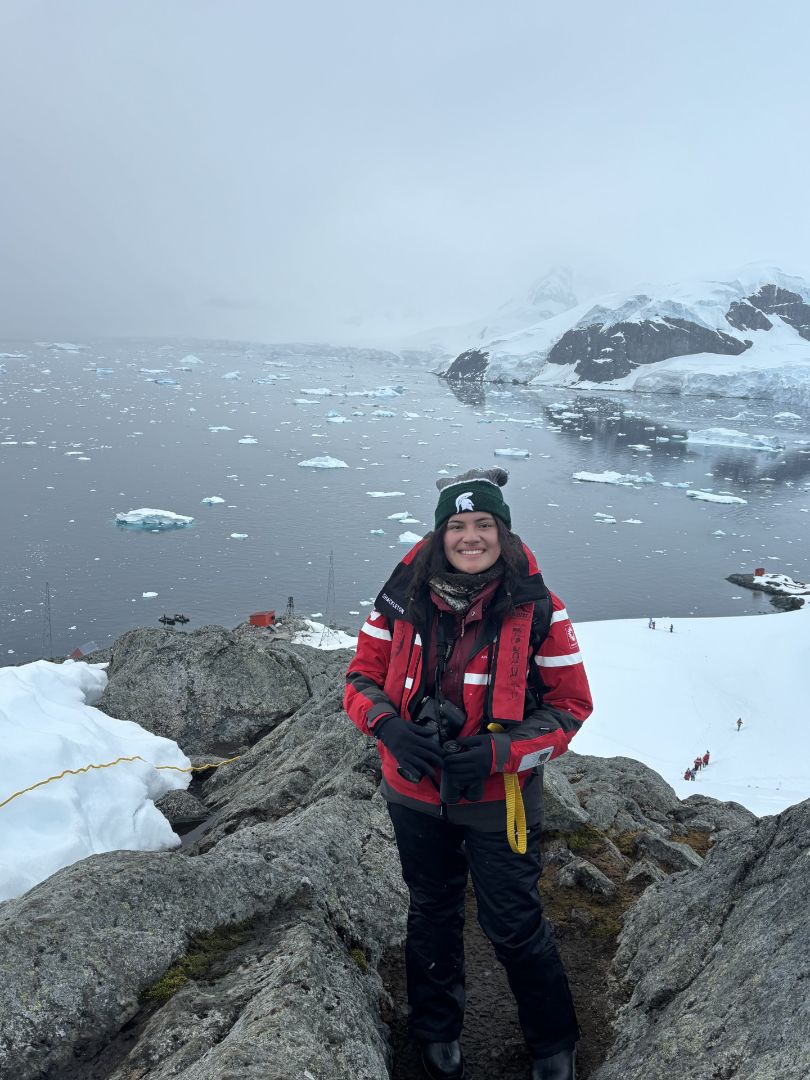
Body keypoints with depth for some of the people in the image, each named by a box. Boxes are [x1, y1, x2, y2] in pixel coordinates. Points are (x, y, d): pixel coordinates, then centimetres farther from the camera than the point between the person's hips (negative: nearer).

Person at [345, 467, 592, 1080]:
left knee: (514, 926, 12)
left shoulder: (537, 608, -16)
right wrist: (390, 725, -22)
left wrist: (498, 751, -23)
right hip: (415, 795, 3)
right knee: (432, 914, 23)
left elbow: (571, 705, -10)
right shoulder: (404, 597, -11)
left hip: (497, 799, -2)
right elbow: (362, 677, -1)